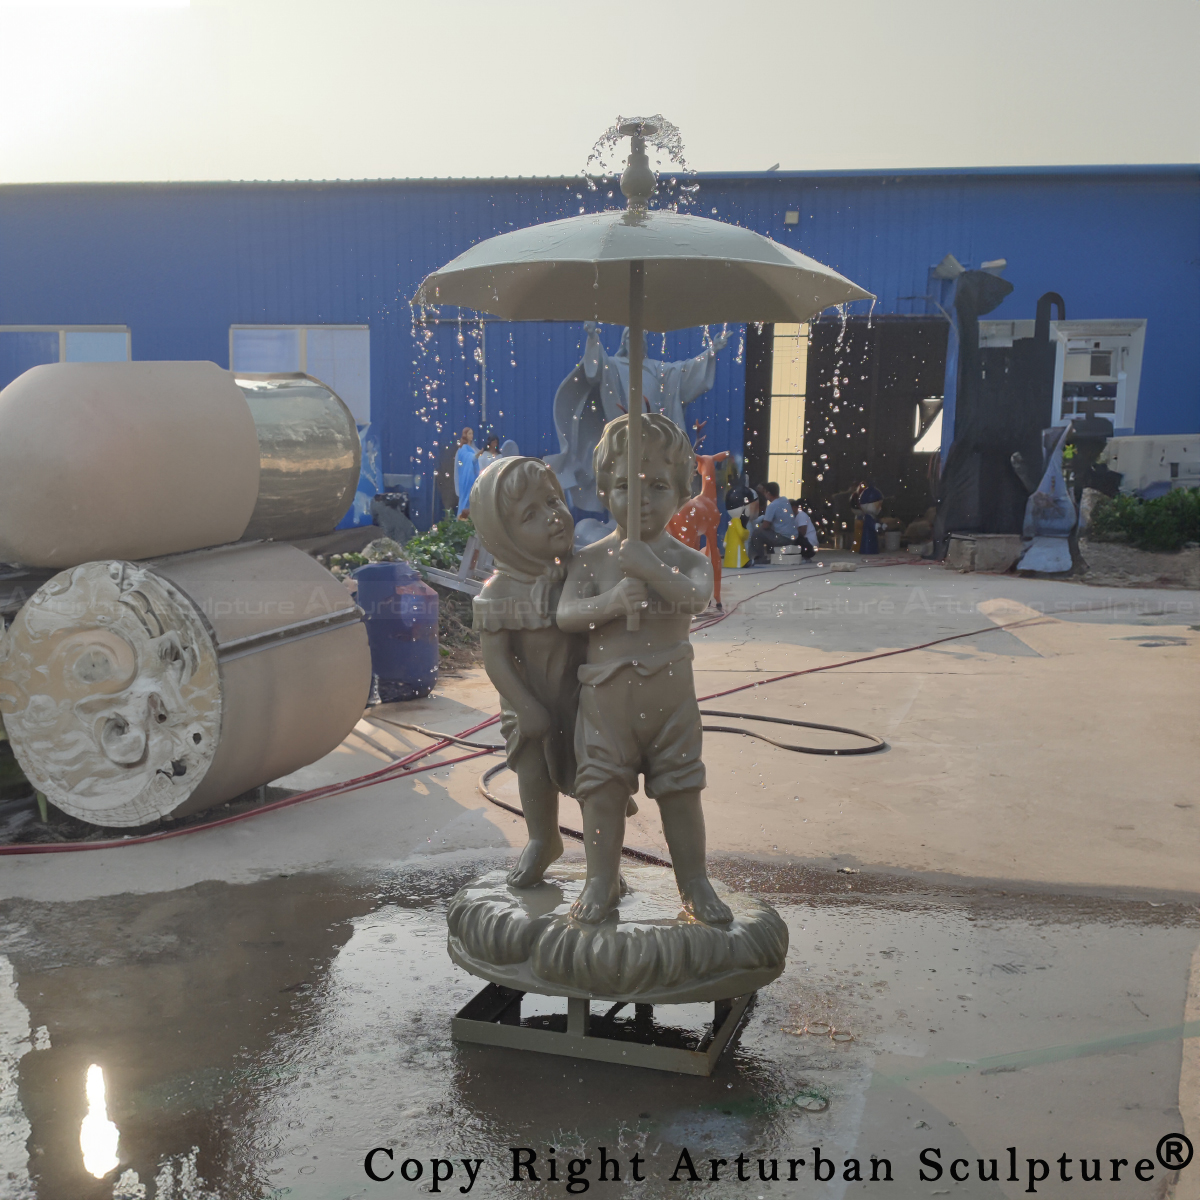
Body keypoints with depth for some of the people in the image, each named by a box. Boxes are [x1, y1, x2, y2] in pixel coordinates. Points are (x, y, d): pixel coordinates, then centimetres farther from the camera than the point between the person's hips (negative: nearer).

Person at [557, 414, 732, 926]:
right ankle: (601, 880, 18)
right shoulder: (591, 558, 1)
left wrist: (651, 569, -30)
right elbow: (566, 613, -8)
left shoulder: (687, 559, 1)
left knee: (680, 788, 8)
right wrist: (610, 602, -25)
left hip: (669, 692, 0)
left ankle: (694, 882, 22)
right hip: (605, 692, 0)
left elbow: (696, 597, -19)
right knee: (603, 787, 3)